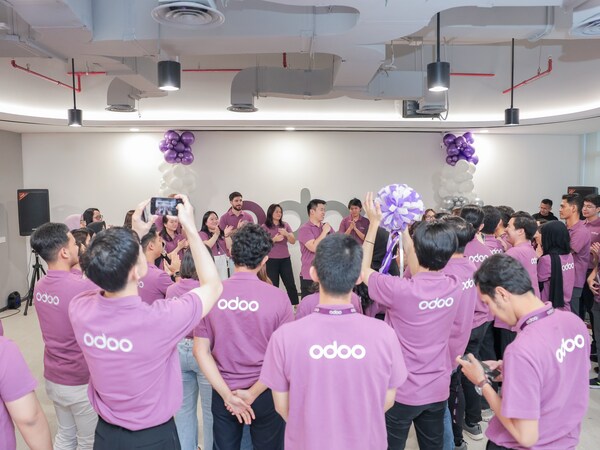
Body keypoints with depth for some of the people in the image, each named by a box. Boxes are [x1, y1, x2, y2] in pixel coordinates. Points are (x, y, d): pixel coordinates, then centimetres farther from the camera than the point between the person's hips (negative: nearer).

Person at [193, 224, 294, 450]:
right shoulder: (277, 297, -17)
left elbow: (200, 350, -8)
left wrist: (227, 394, -8)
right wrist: (252, 394, -9)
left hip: (223, 394, 1)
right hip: (265, 394, -1)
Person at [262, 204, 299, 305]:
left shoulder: (285, 225, 7)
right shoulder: (265, 227, -3)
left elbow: (293, 241, 1)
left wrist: (286, 234, -18)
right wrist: (274, 239, -22)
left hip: (285, 259, 3)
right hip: (271, 260, -3)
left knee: (291, 284, 3)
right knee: (274, 286, 2)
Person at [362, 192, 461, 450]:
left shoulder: (400, 290, -27)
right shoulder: (455, 286, -12)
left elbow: (364, 269, -8)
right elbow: (422, 261, 8)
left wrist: (374, 223, -5)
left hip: (402, 391, -4)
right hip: (438, 389, 5)